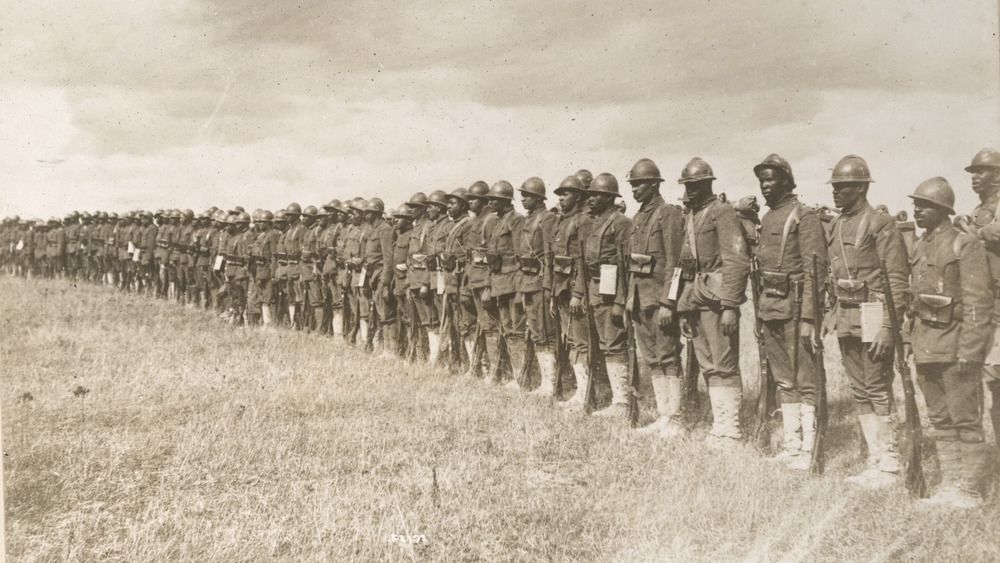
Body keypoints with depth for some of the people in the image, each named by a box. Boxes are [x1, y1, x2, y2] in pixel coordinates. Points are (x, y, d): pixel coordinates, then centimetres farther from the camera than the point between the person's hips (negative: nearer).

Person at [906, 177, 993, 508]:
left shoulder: (965, 245, -9)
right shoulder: (920, 248, 14)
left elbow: (978, 302, -12)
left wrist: (968, 350, -17)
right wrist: (911, 341, 13)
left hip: (955, 345, -7)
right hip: (926, 347, 8)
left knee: (965, 420, -1)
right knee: (939, 421, 12)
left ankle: (969, 489, 6)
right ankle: (949, 484, 20)